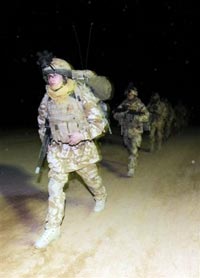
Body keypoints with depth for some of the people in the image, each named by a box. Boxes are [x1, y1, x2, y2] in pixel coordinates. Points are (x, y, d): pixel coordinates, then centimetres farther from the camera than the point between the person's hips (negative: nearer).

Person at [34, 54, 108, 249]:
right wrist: (45, 141, 18)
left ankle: (101, 198, 53)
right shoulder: (48, 98, -6)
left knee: (92, 179, 20)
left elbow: (98, 124, -16)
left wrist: (81, 135, -31)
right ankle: (52, 228, 4)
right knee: (55, 187, -6)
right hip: (59, 150, 2)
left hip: (82, 148, -2)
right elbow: (42, 120, 14)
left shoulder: (82, 95, -19)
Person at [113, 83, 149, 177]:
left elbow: (146, 117, -15)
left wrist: (135, 114, -27)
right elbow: (115, 115, 2)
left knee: (134, 150, -11)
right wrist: (121, 110, -18)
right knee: (129, 149, 19)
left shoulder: (139, 104, -6)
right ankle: (134, 161, 42)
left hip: (136, 131, -5)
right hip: (125, 131, 5)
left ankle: (131, 169, -11)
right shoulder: (123, 104, 7)